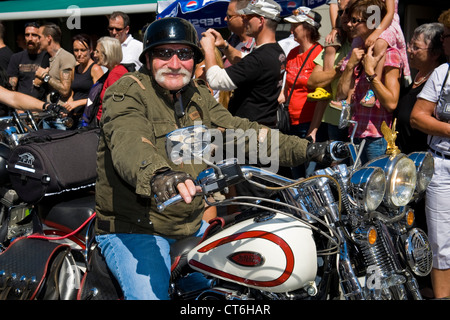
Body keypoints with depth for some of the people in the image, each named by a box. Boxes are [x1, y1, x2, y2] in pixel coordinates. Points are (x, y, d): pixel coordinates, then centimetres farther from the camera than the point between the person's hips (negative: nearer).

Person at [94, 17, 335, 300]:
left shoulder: (199, 96, 12)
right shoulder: (127, 93, -13)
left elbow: (238, 130, 8)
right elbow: (128, 142, -32)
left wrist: (304, 149, -2)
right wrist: (157, 174, -55)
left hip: (192, 223, 8)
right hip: (134, 230, -7)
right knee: (150, 294, -25)